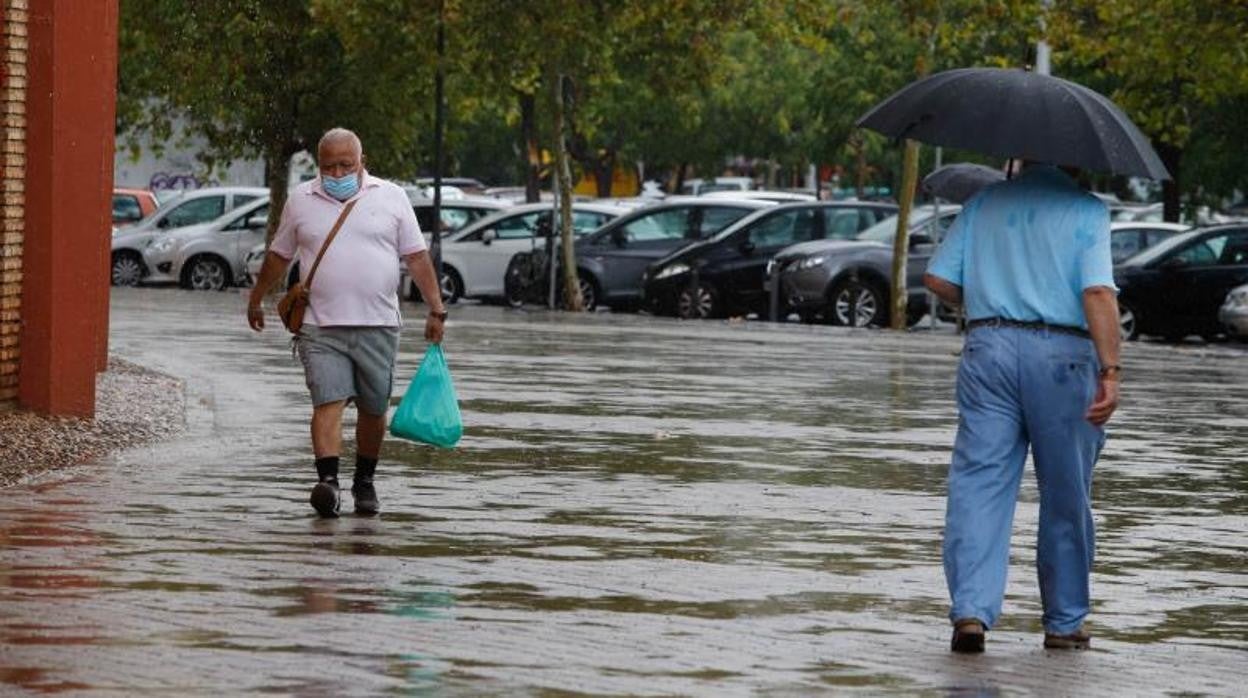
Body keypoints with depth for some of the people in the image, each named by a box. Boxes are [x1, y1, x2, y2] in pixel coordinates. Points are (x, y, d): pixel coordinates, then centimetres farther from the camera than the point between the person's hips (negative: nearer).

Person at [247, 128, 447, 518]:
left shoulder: (391, 197, 7)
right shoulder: (301, 200, 9)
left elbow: (417, 258, 7)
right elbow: (278, 256, 20)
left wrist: (436, 310, 1)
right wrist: (256, 300, 25)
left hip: (378, 325, 1)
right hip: (320, 328, -1)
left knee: (373, 409, 7)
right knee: (328, 403, -15)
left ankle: (364, 483, 22)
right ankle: (328, 481, -24)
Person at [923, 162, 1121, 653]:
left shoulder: (983, 204, 10)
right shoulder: (1088, 211, 0)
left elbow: (939, 280, 7)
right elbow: (1098, 293, -13)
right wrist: (1110, 371, -17)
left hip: (988, 348, 2)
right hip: (1063, 354, -2)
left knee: (979, 485, -1)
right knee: (1066, 498, 9)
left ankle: (971, 610, -17)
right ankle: (1065, 624, 18)